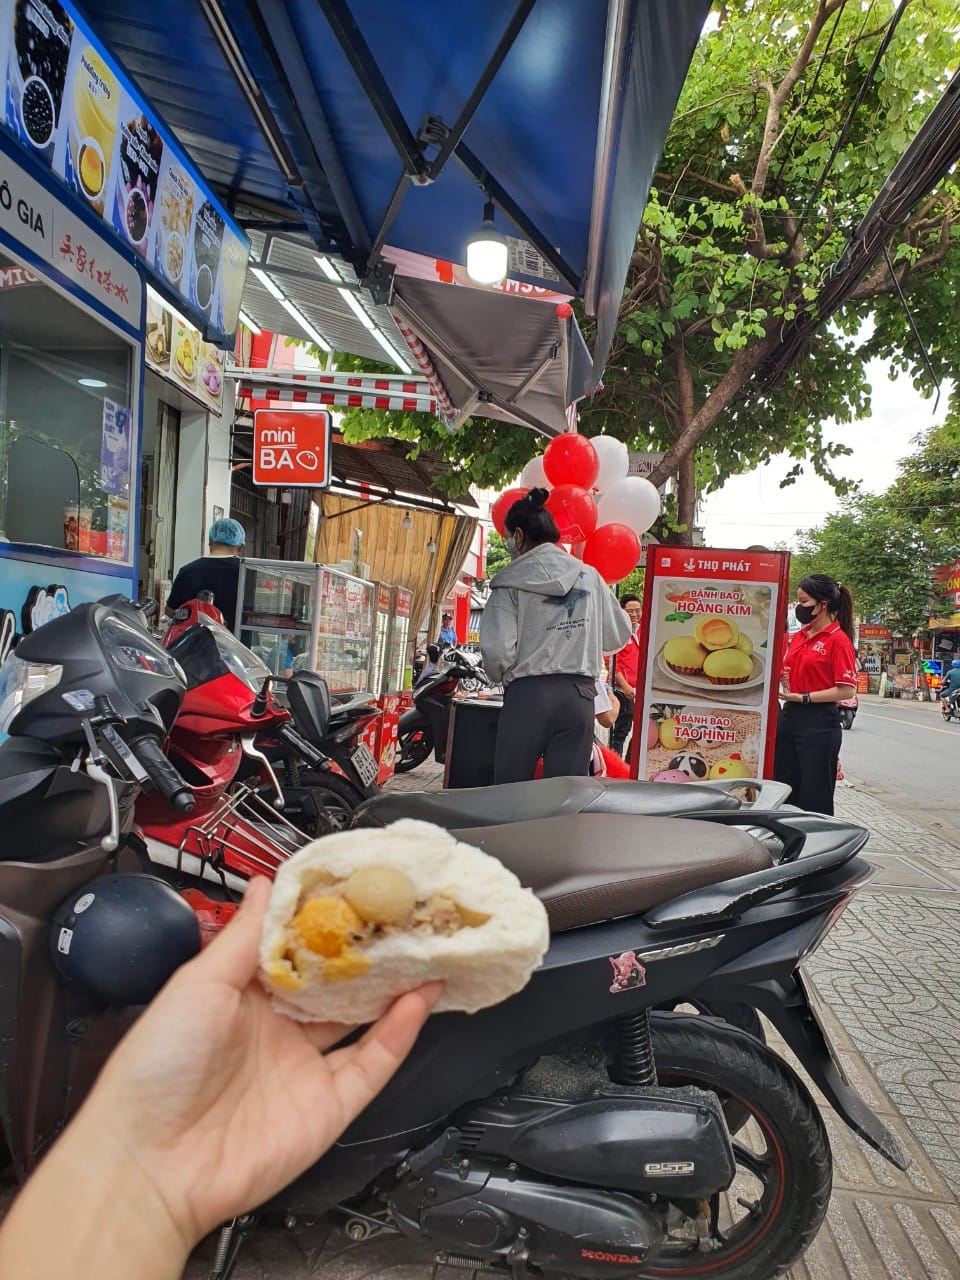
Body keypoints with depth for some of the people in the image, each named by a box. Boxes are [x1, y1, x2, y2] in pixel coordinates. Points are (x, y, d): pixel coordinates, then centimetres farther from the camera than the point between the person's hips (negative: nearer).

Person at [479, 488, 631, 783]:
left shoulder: (511, 581, -3)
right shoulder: (589, 576, 7)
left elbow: (497, 650, -12)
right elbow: (617, 637, 11)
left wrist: (502, 678, 9)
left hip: (528, 694, -3)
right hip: (579, 695, 3)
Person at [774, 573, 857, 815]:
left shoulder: (839, 639, -11)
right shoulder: (799, 636, 11)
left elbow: (847, 690, -17)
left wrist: (804, 698, -16)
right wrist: (781, 680, 2)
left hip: (819, 724, -8)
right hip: (789, 717, 8)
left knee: (815, 800, 2)